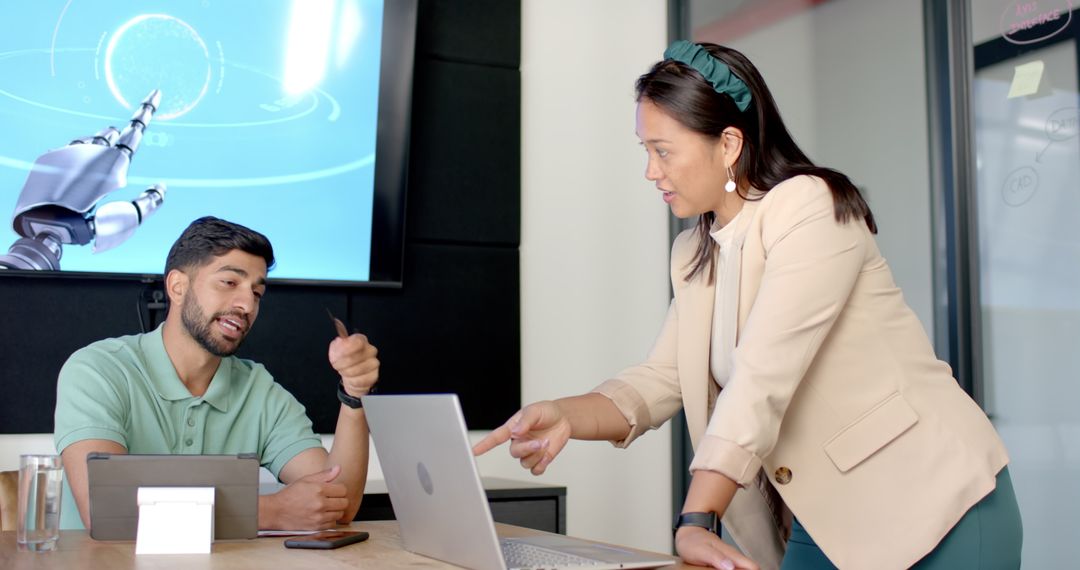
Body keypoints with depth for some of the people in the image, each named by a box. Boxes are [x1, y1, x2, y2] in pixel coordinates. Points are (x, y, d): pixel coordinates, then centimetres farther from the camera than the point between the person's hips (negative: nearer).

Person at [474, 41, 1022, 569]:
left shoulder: (810, 207, -16)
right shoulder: (693, 255, 9)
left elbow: (763, 378, -27)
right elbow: (659, 381, 0)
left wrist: (694, 522, -33)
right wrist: (567, 416, -18)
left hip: (932, 503, -6)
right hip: (826, 519, 6)